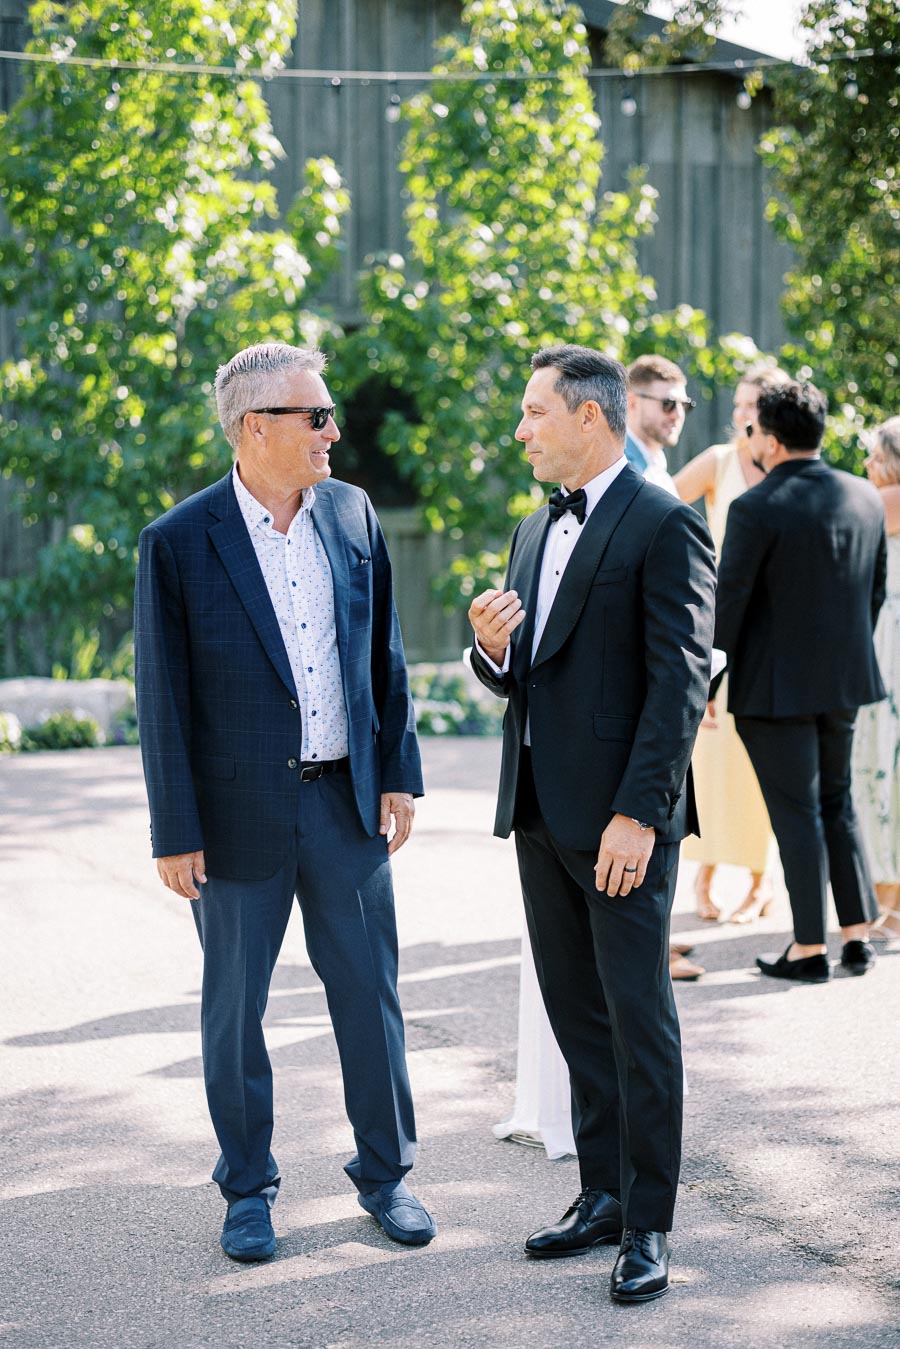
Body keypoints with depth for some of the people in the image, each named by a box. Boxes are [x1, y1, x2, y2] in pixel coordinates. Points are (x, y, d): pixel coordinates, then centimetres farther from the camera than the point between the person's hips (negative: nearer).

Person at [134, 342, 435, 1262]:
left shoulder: (351, 513, 3)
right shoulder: (179, 542, -10)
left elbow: (383, 654, 10)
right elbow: (162, 700, -8)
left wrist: (398, 772, 6)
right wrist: (176, 834, -9)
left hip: (347, 803, 3)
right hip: (240, 812, -3)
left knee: (371, 992, 9)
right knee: (234, 1007, 8)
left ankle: (384, 1172, 25)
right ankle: (247, 1188, 24)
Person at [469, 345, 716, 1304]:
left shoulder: (663, 526, -10)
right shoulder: (535, 531, 16)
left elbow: (679, 681, -16)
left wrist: (638, 814, -21)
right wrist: (491, 647, -4)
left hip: (621, 819, -8)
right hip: (541, 811, 8)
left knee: (638, 1018, -2)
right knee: (576, 1012, 13)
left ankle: (647, 1225, 6)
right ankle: (603, 1196, 24)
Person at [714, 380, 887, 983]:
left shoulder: (756, 509, -17)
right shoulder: (866, 497, 2)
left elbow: (728, 604, -15)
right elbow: (877, 589, 10)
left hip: (774, 684, -6)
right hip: (844, 681, 6)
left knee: (796, 812, 2)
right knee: (837, 802, 18)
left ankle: (810, 949, 7)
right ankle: (858, 934, 17)